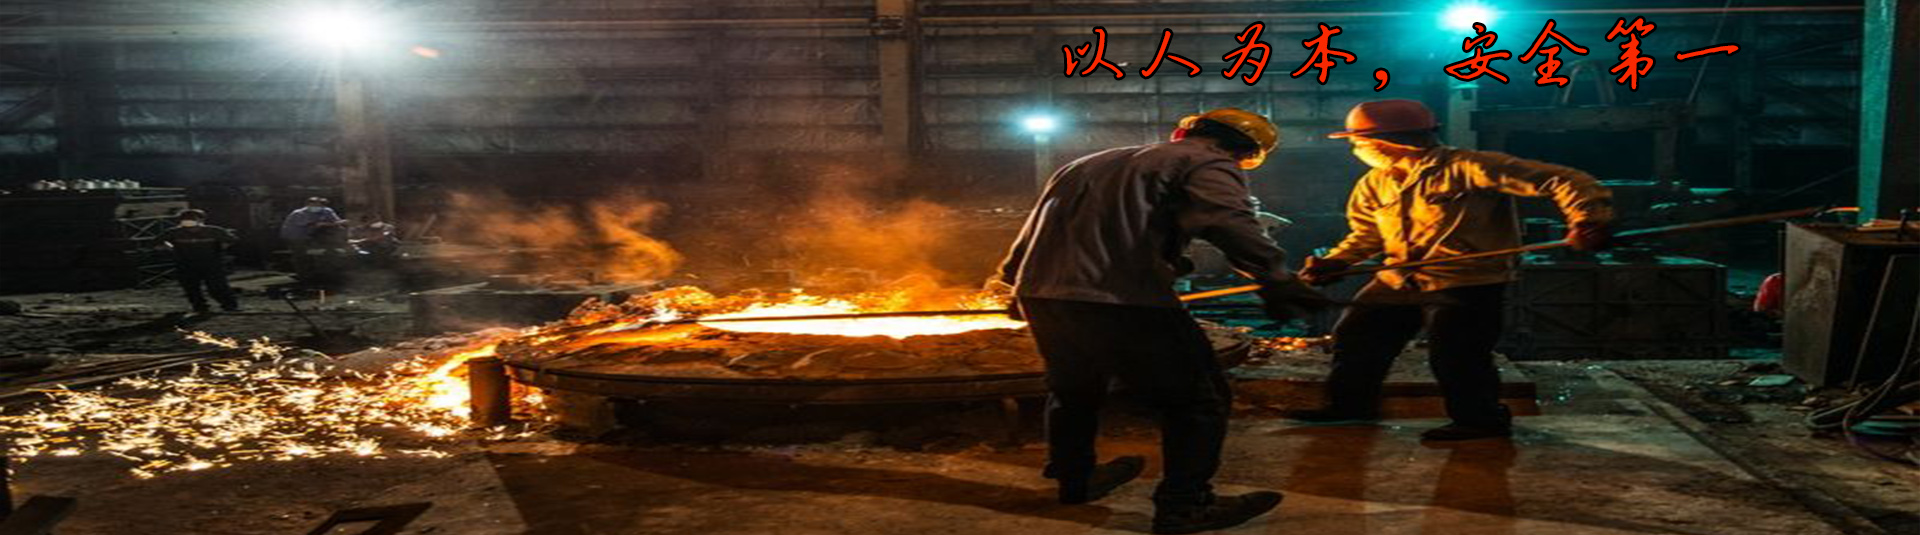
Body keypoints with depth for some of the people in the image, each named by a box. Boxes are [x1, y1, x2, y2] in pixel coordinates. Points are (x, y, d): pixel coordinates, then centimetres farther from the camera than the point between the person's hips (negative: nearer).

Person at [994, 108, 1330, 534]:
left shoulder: (1092, 163, 28)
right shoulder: (1207, 164, 4)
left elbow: (1036, 227, 33)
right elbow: (1229, 222, -17)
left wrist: (1013, 280, 44)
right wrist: (1276, 279, -26)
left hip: (1040, 293, 8)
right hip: (1122, 301, -8)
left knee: (1073, 390, 31)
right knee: (1198, 399, 7)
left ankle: (1075, 478, 47)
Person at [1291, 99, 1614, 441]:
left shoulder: (1469, 168, -17)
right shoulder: (1374, 184, 5)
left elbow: (1562, 180, -17)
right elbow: (1366, 234, 21)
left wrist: (1588, 218, -31)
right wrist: (1336, 262, 4)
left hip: (1466, 284, -7)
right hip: (1398, 281, 7)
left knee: (1452, 355, -13)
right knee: (1355, 334, 12)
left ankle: (1481, 420, 11)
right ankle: (1350, 404, 31)